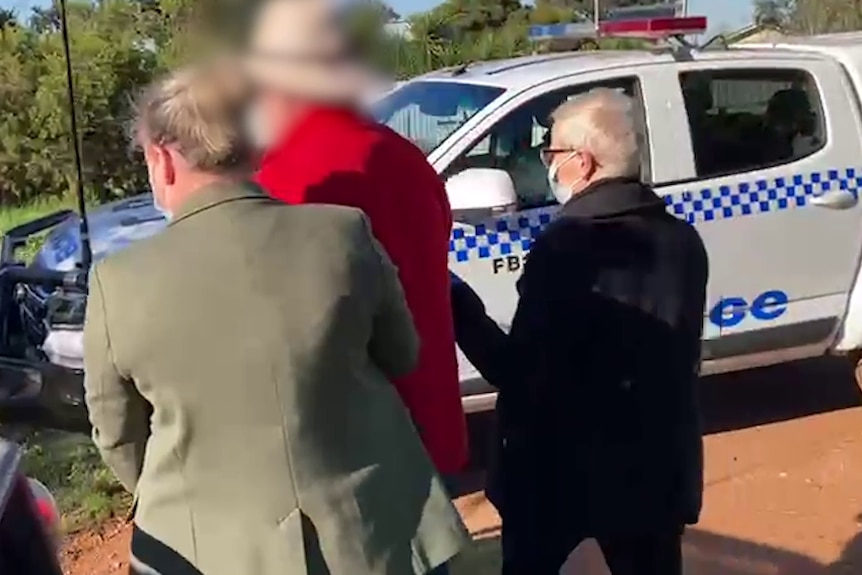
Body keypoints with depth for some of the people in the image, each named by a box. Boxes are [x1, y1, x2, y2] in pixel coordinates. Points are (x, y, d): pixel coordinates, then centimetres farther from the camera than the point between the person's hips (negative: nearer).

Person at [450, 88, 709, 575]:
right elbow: (674, 355, 10)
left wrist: (459, 305, -8)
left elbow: (521, 376, -18)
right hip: (654, 471, 5)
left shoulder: (563, 248, -21)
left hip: (559, 470, -5)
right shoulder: (682, 242, -1)